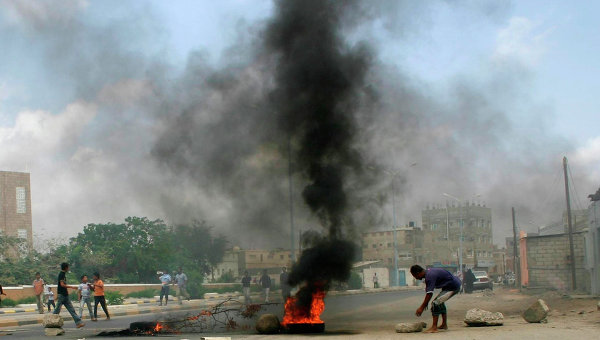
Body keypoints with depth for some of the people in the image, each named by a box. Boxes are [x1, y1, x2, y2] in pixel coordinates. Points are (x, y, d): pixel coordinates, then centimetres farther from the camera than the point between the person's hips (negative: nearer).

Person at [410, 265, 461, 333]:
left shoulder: (430, 276, -23)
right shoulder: (428, 272, 9)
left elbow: (429, 294, -26)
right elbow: (427, 291, 17)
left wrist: (421, 308, -22)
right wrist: (425, 303, 19)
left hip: (453, 287, -11)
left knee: (436, 303, -16)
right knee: (440, 302, 26)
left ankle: (434, 328, -15)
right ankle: (444, 324, 33)